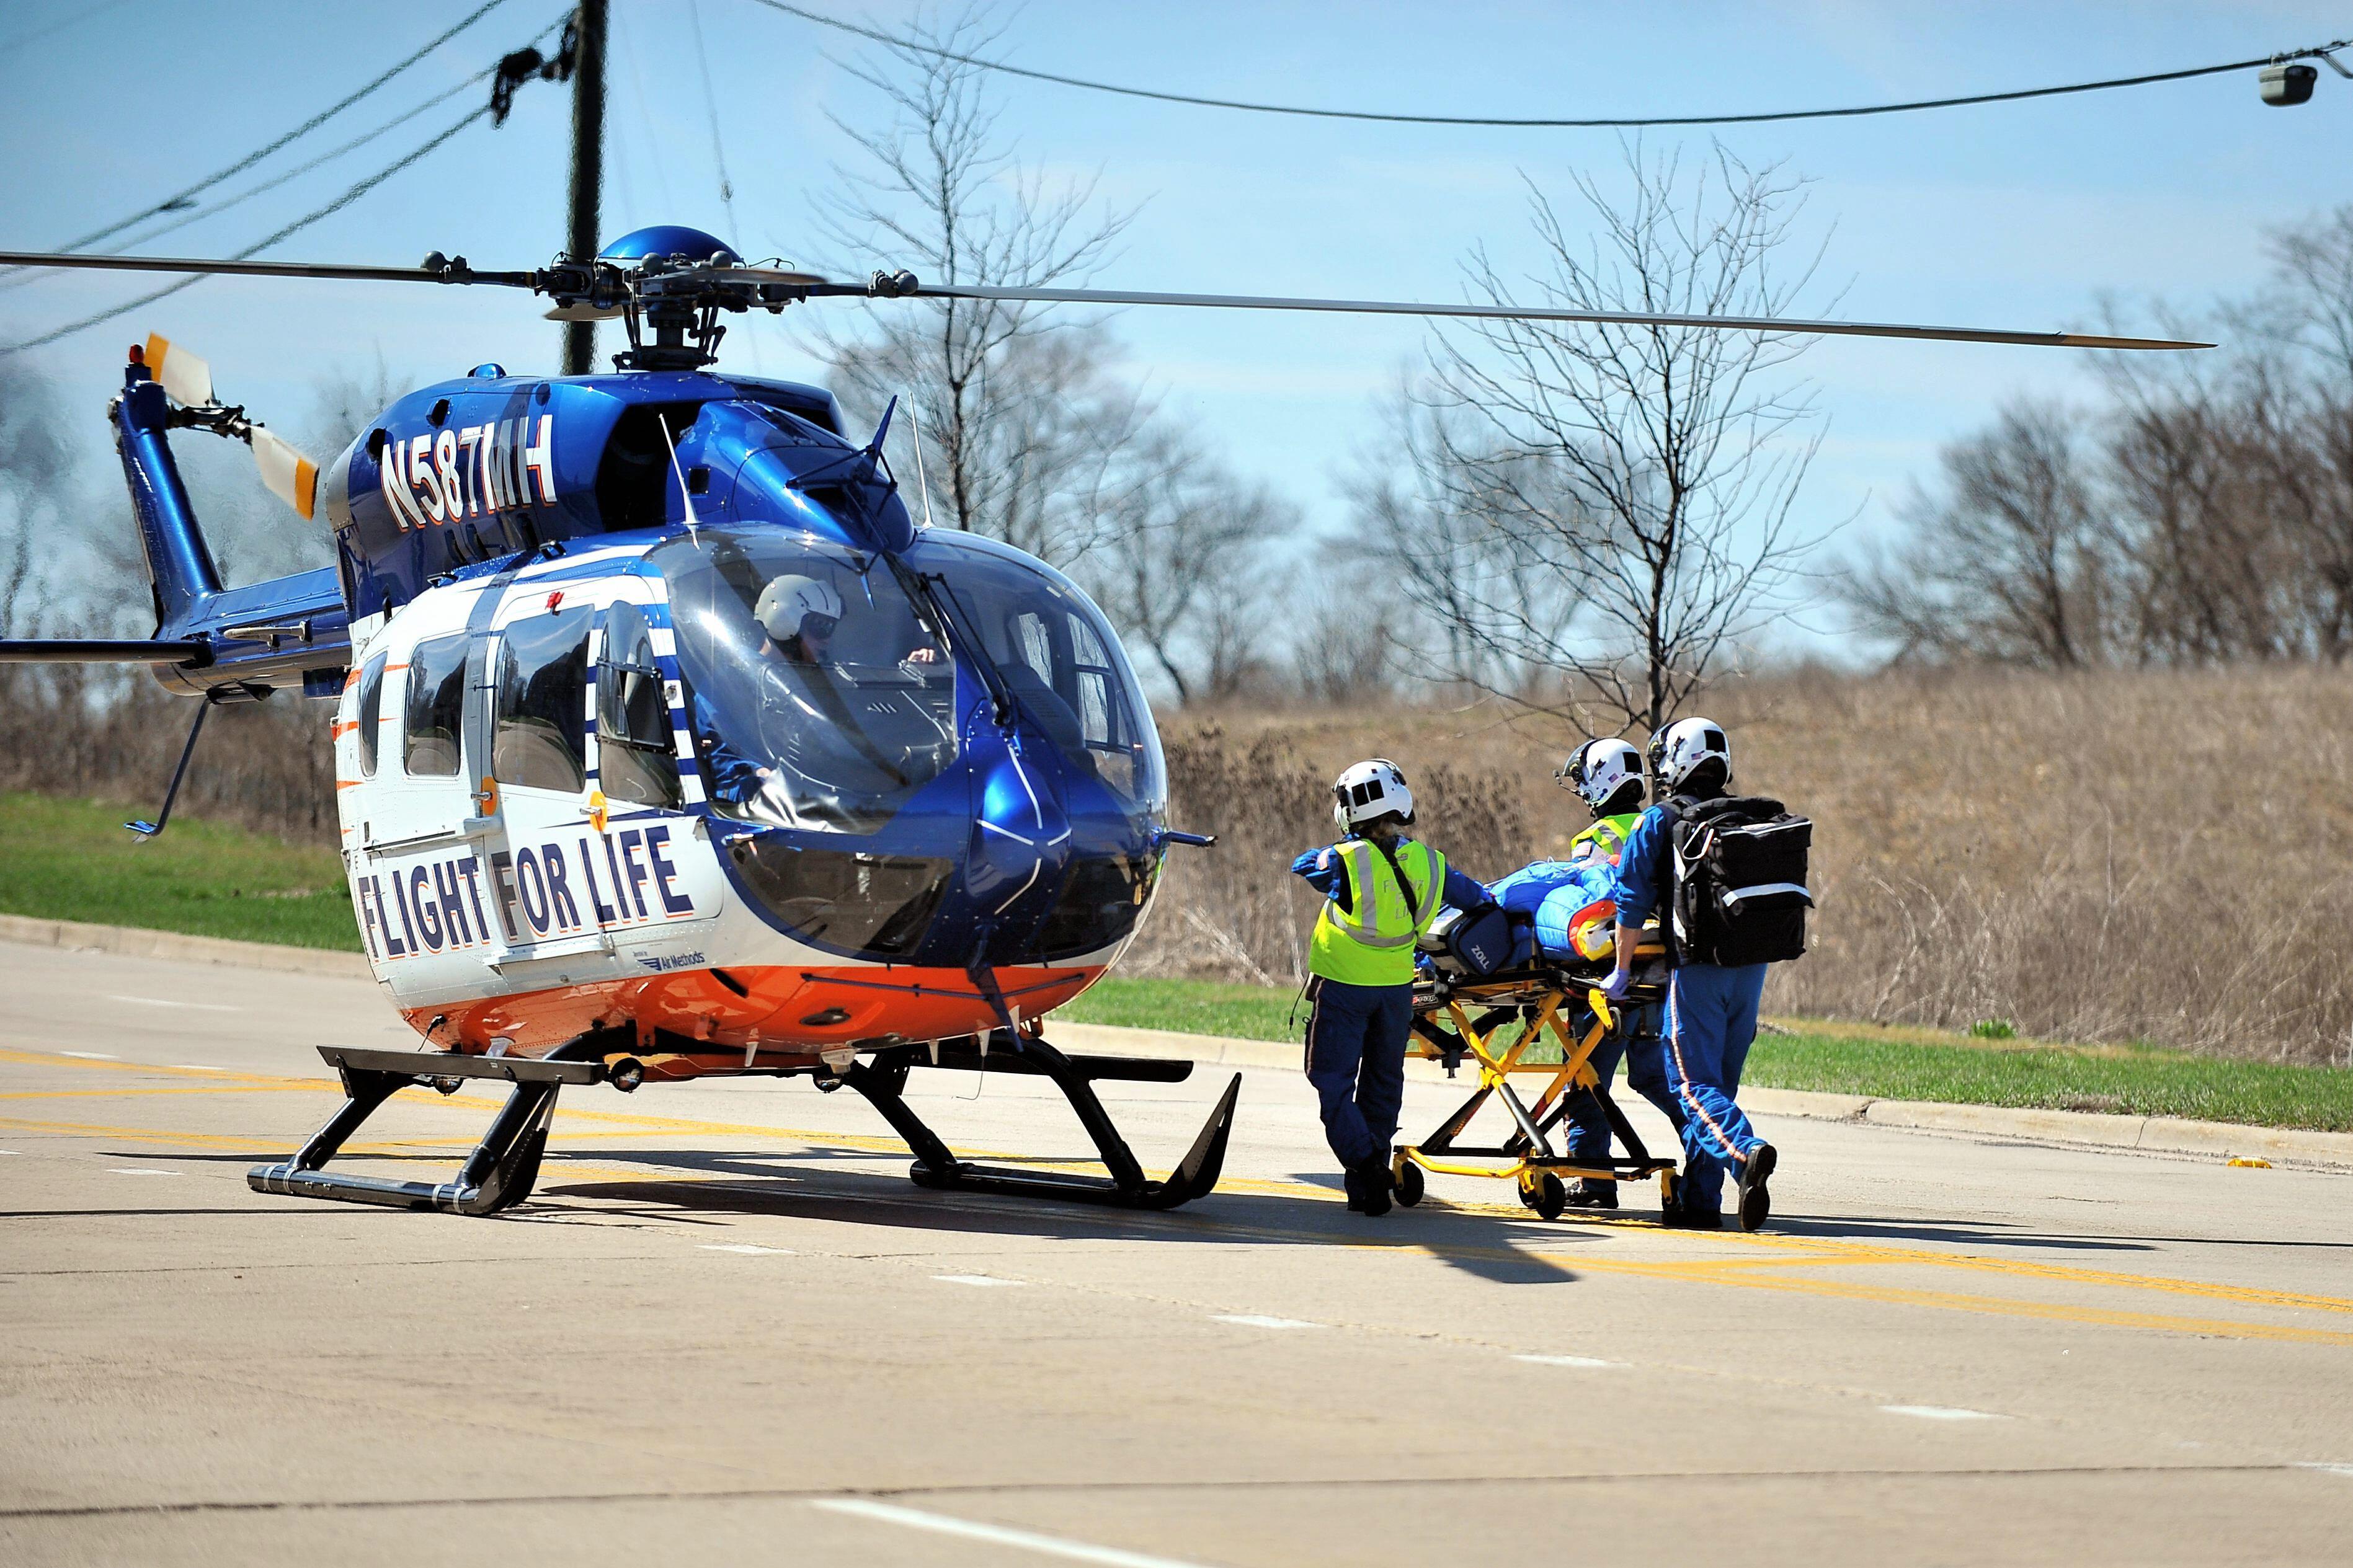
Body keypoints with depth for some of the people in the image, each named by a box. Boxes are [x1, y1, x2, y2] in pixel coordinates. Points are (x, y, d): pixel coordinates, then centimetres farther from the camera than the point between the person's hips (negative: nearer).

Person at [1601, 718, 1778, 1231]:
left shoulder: (1658, 823, -1)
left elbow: (1631, 902, -2)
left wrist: (1622, 971, 7)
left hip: (1697, 971, -5)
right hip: (1750, 969, 5)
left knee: (1695, 1084, -5)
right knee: (1719, 1082, 13)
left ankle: (1745, 1151, -32)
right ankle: (1700, 1198, 13)